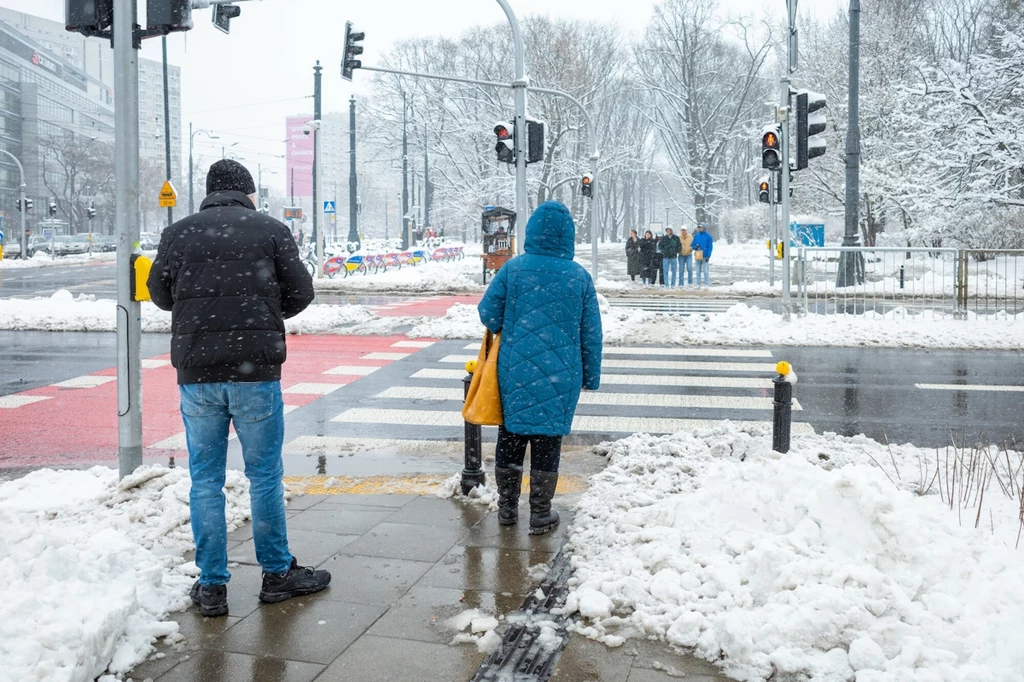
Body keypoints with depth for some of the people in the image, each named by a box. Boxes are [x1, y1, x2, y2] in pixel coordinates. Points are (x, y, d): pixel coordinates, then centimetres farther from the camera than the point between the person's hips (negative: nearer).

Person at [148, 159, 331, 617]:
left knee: (205, 479, 10)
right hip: (256, 370, -1)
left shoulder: (178, 233, 5)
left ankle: (211, 585, 15)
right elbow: (301, 293, 3)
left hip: (195, 371, 2)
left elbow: (160, 294, 13)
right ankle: (277, 574, 20)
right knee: (265, 475, 9)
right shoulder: (271, 230, 1)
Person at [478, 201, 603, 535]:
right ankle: (540, 515, 16)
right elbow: (591, 333, 2)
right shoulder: (580, 276, -2)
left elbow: (488, 313, -3)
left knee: (511, 435, 15)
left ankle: (507, 508, 27)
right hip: (560, 375, 0)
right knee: (548, 438, 8)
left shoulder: (513, 269, -6)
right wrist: (591, 376, 12)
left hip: (515, 370, 0)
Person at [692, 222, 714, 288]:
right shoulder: (696, 236, 9)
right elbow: (693, 245, 12)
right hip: (698, 256, 4)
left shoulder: (708, 236, -2)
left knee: (706, 271, -4)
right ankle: (698, 284, 13)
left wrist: (708, 256, -13)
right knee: (698, 271, 7)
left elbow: (710, 247, -5)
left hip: (705, 257, -4)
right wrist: (695, 247, -11)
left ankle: (707, 284, 1)